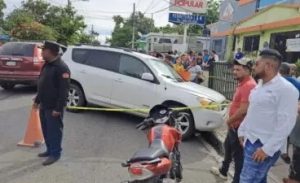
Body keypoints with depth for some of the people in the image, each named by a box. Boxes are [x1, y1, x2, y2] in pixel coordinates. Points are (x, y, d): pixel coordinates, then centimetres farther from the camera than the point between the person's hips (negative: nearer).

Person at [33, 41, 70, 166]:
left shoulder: (61, 68, -19)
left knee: (54, 131, 2)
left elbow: (64, 90, -22)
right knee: (46, 130, 18)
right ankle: (50, 150, 33)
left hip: (53, 107, -9)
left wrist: (58, 108, -23)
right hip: (44, 105, 9)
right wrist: (37, 100, 21)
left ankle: (55, 153, 15)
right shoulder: (47, 65, 12)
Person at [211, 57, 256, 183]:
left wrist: (229, 120, -14)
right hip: (234, 125, 11)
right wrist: (231, 121, 11)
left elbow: (243, 110, -28)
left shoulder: (249, 85, -25)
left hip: (240, 127, -11)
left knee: (238, 154, 2)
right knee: (228, 147, 25)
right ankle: (223, 171, 45)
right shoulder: (243, 83, 10)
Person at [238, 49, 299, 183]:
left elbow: (286, 124, -21)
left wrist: (267, 149, -22)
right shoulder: (261, 84, 11)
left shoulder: (286, 89, -17)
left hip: (263, 146, -8)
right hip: (250, 141, 9)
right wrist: (242, 131, 17)